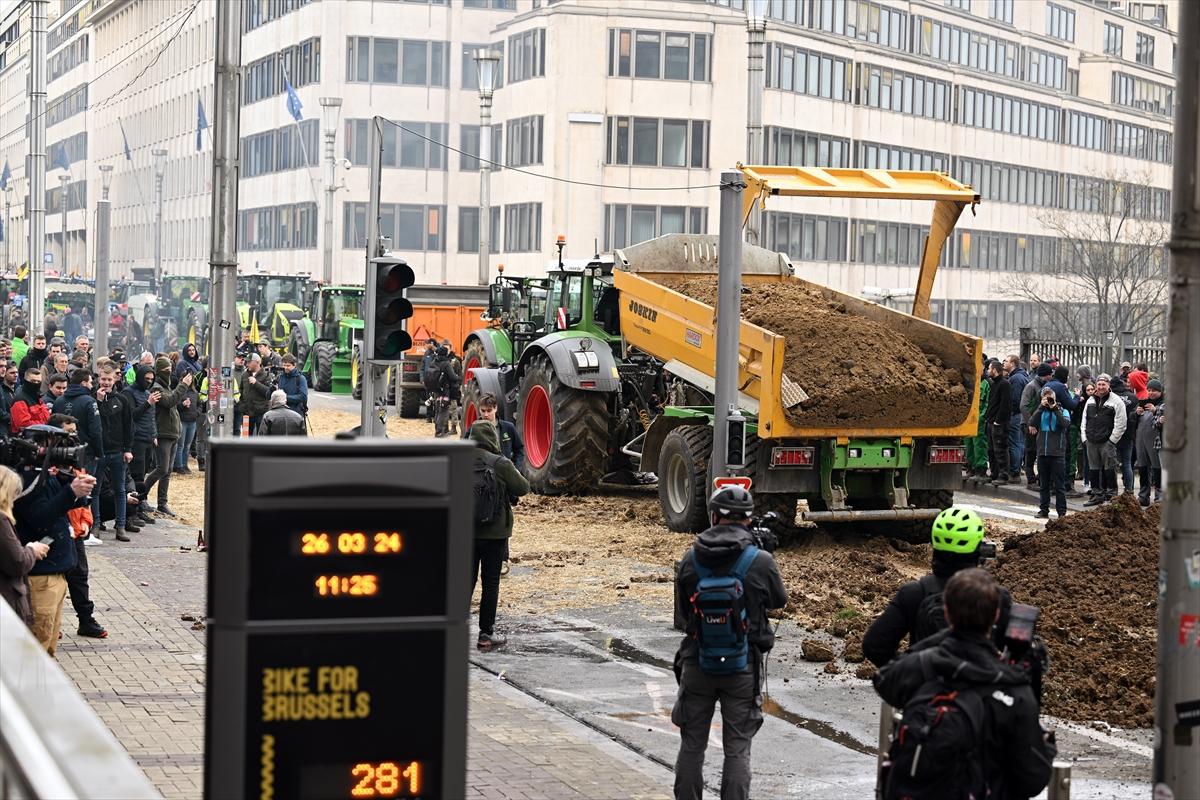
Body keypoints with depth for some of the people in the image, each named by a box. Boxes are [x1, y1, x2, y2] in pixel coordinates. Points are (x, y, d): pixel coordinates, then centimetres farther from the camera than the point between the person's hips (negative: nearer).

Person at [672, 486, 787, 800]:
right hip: (743, 667, -2)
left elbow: (682, 611, 5)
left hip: (697, 663, 2)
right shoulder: (760, 561, -13)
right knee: (737, 749, 6)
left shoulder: (691, 559, -6)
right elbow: (779, 600, 7)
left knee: (692, 745, 14)